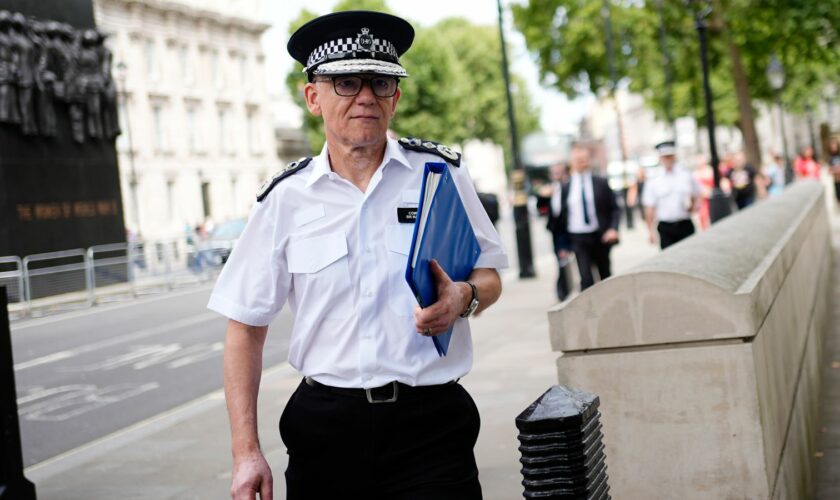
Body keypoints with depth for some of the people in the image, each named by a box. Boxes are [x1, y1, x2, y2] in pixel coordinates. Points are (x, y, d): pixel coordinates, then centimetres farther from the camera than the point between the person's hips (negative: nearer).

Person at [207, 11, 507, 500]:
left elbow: (489, 274, 11)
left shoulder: (441, 173, 0)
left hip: (430, 423, 0)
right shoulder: (285, 199, -1)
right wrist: (247, 453, -3)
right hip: (324, 428, 1)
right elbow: (246, 327, 3)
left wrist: (464, 297, -14)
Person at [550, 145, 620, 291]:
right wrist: (563, 245, 6)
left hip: (600, 237, 1)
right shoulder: (565, 188, 2)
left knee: (606, 276, 15)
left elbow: (614, 208, 5)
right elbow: (562, 216, 7)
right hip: (578, 239, -1)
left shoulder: (601, 183, 3)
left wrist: (613, 229, -13)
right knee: (586, 278, -14)